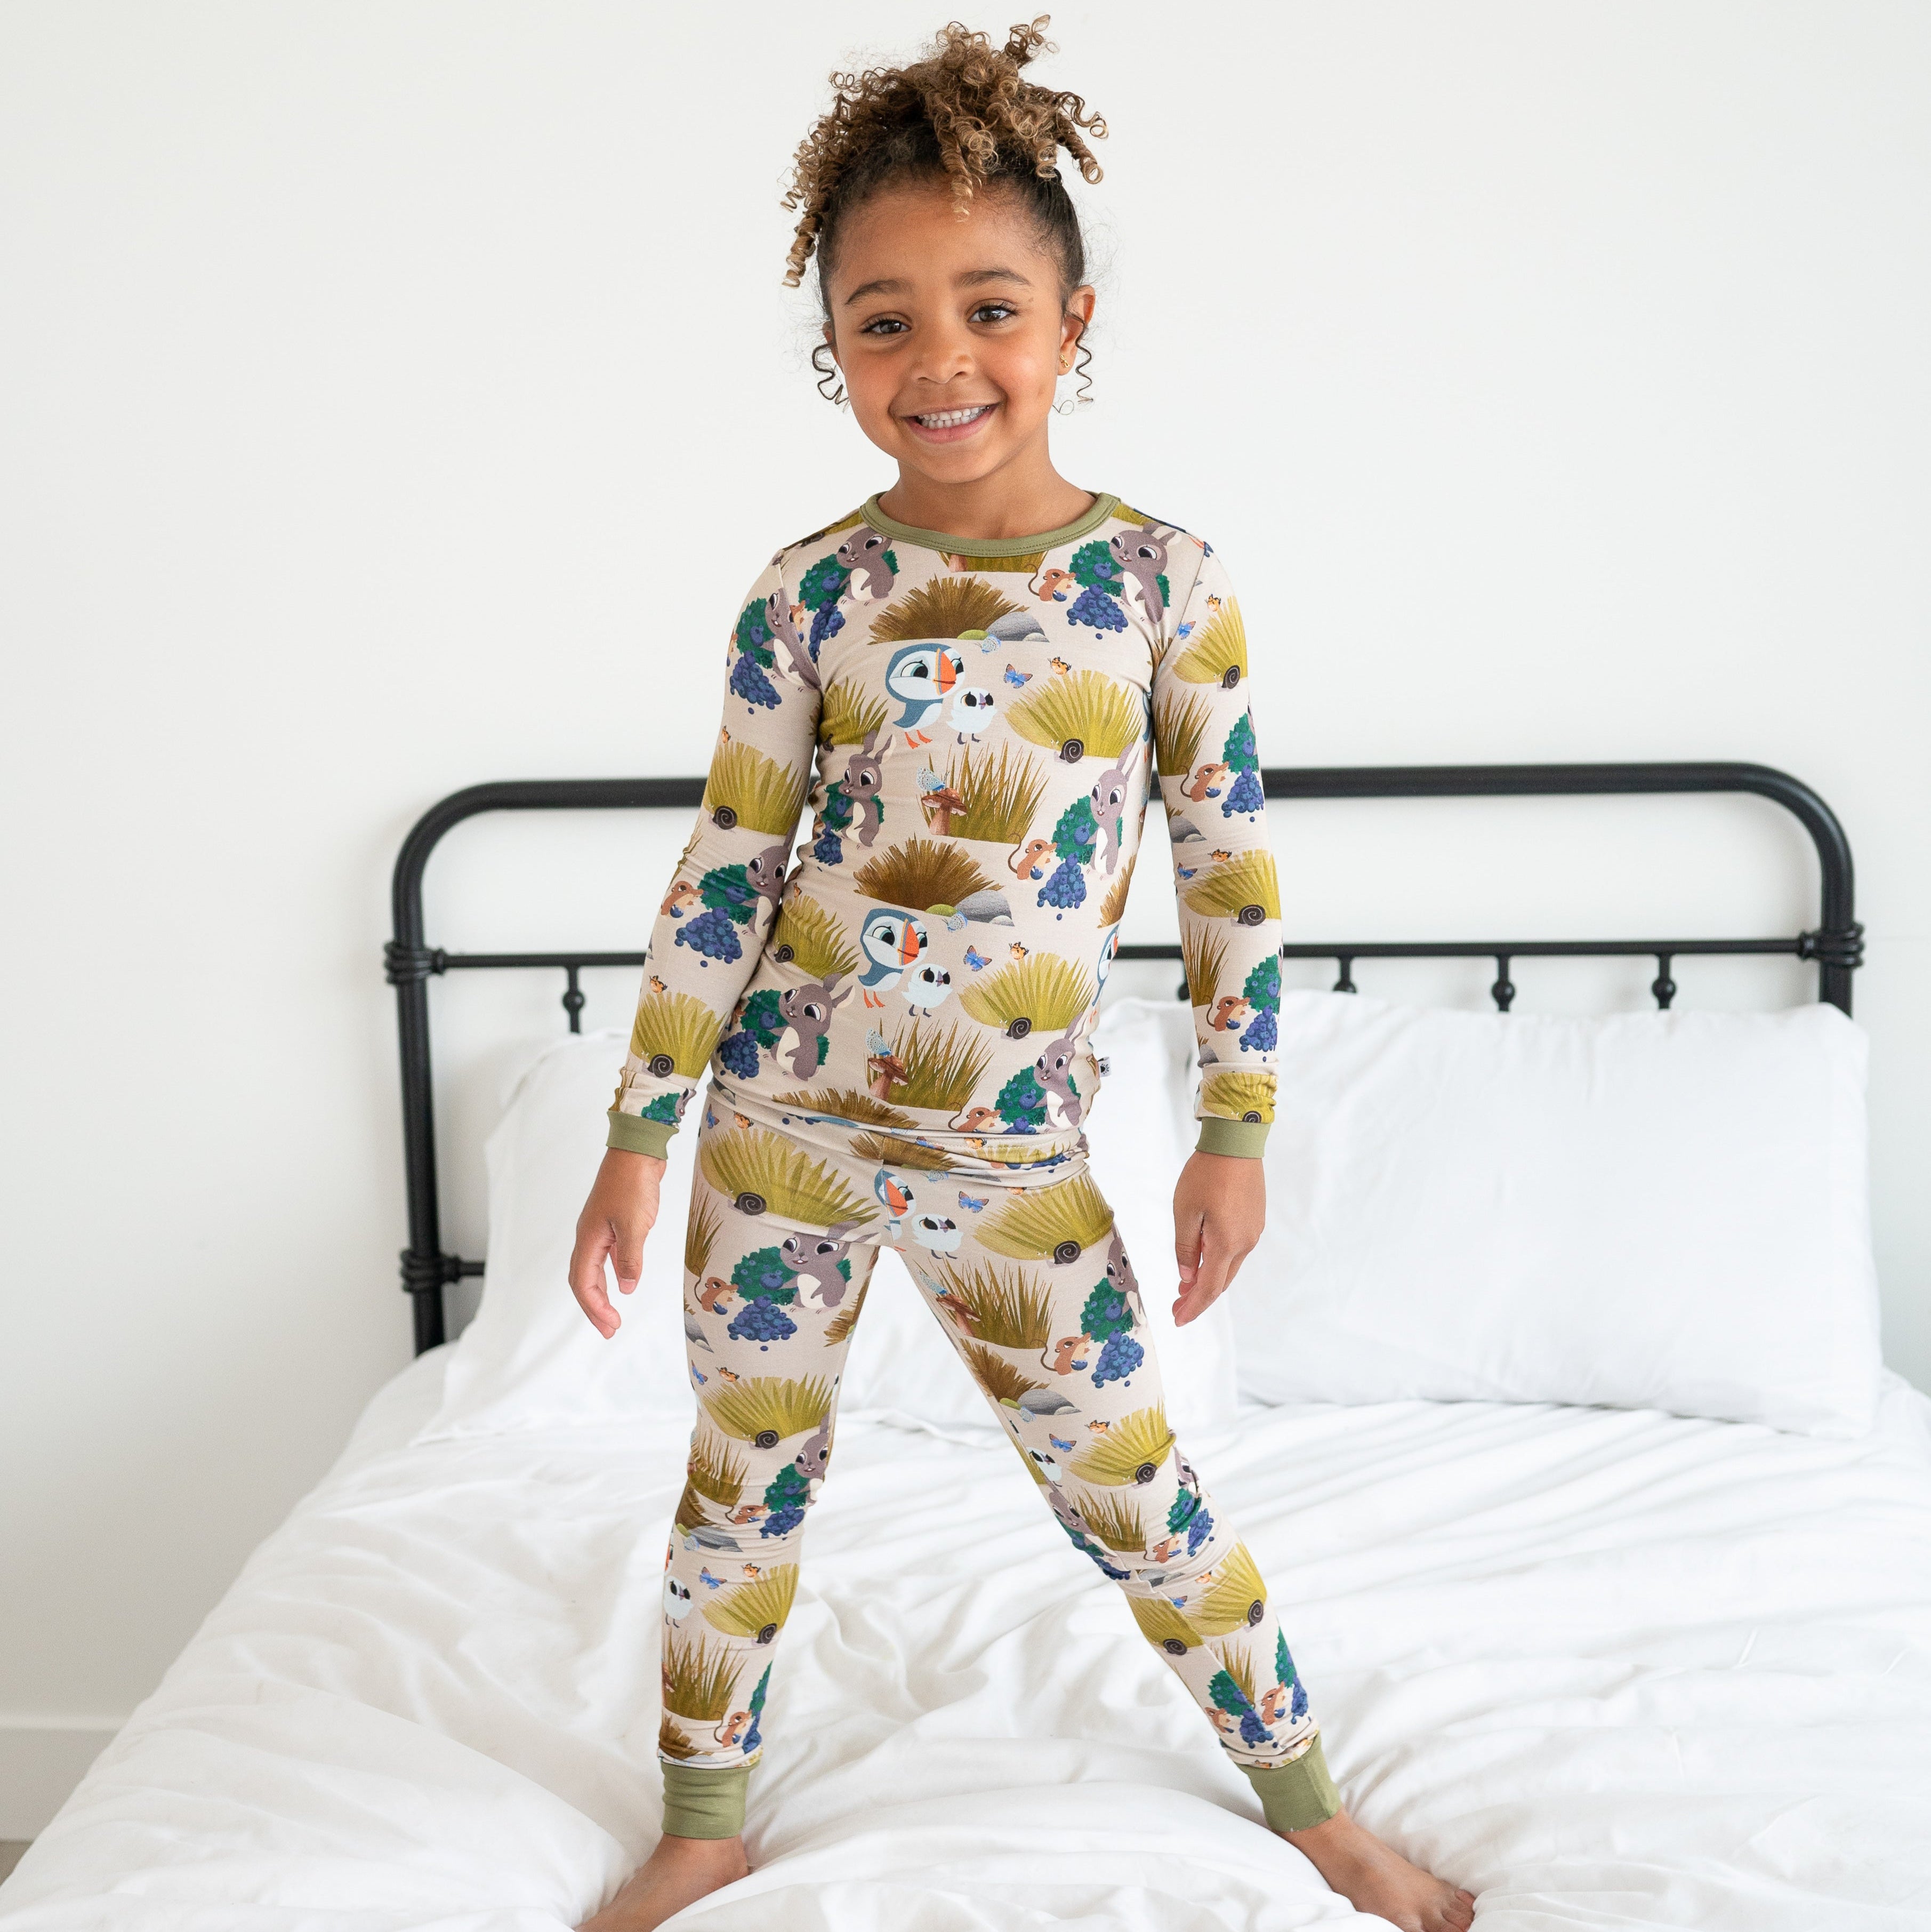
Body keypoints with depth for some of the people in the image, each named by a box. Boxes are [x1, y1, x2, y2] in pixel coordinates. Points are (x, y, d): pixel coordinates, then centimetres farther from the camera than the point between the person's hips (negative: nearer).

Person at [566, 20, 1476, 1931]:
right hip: (780, 1121, 1)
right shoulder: (811, 593, -4)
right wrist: (637, 1133, 1)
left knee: (1129, 1490, 9)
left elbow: (1231, 862, 0)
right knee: (742, 1481, 13)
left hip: (1012, 1150, -1)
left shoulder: (1165, 579, -6)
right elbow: (724, 873, 0)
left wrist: (1235, 1127, 0)